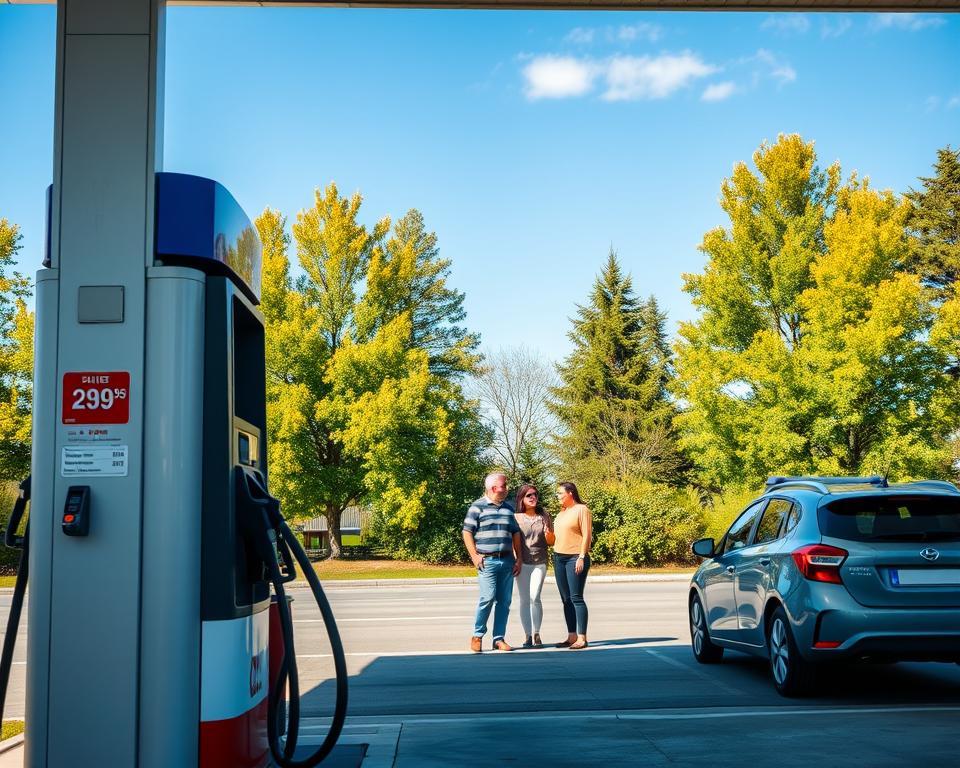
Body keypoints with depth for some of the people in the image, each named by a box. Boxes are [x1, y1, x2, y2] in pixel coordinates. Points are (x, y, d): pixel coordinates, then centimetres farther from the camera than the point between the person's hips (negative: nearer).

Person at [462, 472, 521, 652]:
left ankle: (499, 639, 12)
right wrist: (475, 556, -9)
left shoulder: (508, 508, 15)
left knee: (504, 601, 4)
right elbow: (467, 532, -2)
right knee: (488, 598, -13)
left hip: (507, 561, 5)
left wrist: (518, 559, 12)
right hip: (487, 561, -5)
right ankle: (477, 636, 4)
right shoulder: (478, 507, 0)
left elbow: (516, 534, 19)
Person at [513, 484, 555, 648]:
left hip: (540, 563, 0)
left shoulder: (544, 517, 9)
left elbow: (551, 542, 13)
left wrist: (548, 534, -9)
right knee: (524, 600, 1)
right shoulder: (515, 517, 3)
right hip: (522, 563, 0)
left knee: (535, 597, -11)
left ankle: (536, 634, 0)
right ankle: (528, 636, 8)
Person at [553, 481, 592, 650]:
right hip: (559, 557, 8)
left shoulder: (581, 510, -6)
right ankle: (572, 636, 10)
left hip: (575, 558, -8)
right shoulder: (562, 512, 18)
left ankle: (582, 638, -8)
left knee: (576, 598, -10)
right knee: (566, 599, 6)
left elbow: (587, 535, -11)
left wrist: (582, 557, -16)